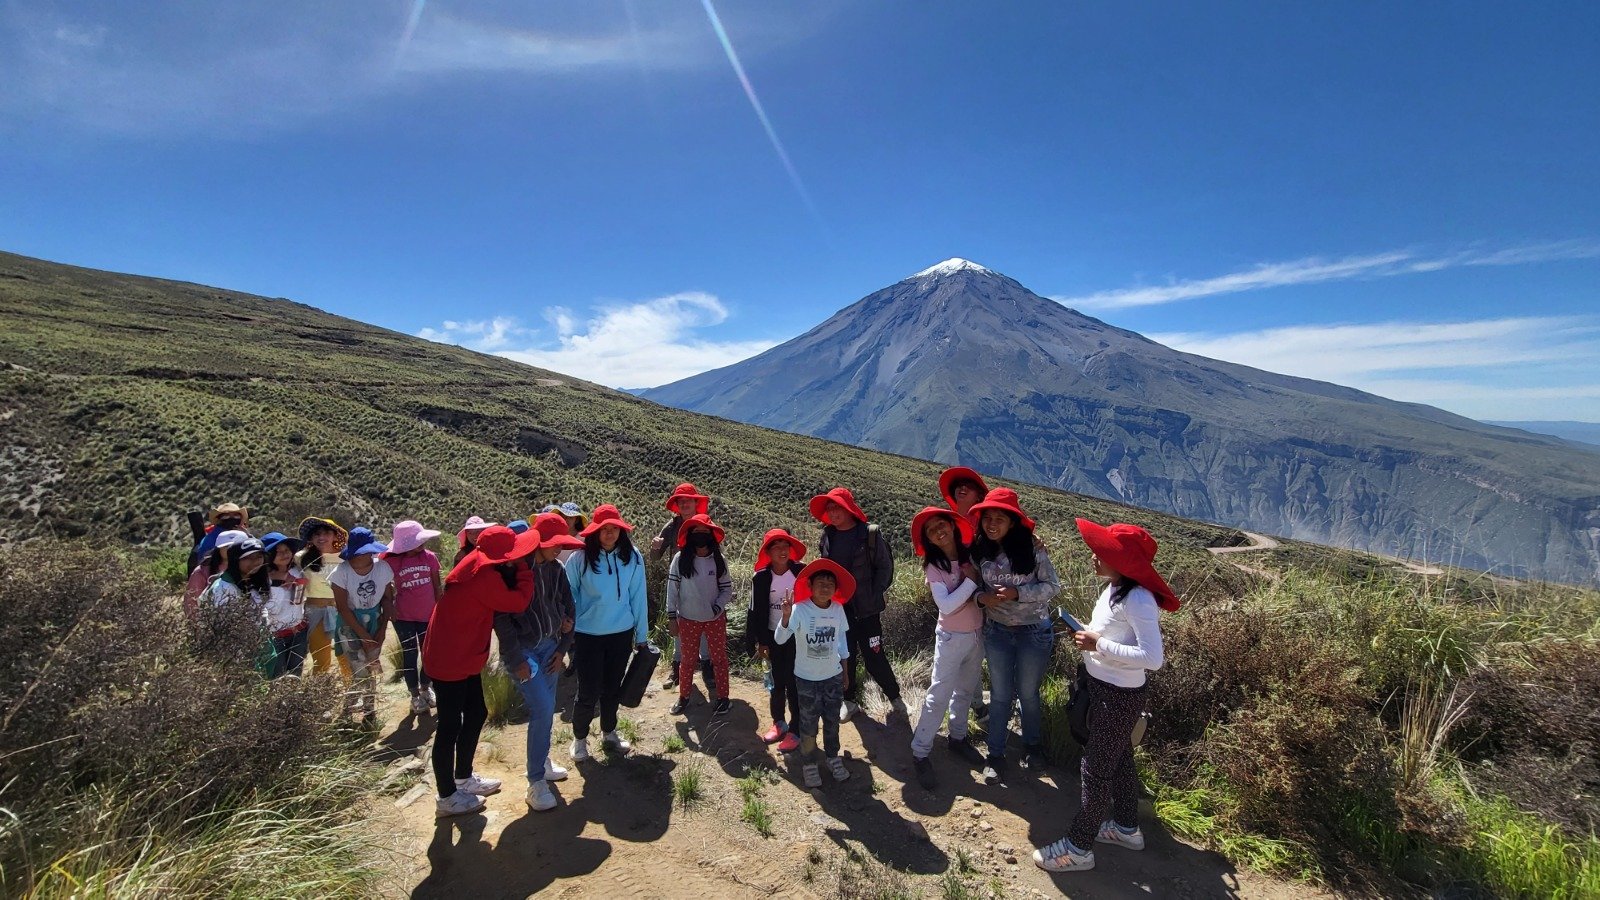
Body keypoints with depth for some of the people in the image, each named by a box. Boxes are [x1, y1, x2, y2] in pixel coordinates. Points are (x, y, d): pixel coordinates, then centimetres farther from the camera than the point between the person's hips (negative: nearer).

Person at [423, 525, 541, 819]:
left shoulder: (481, 566, 1)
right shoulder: (484, 577, -29)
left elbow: (506, 593, 4)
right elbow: (518, 602, -23)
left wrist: (518, 569, -11)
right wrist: (525, 571, -14)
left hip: (464, 657, 10)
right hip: (449, 661, -10)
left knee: (476, 714, 19)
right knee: (450, 725, 4)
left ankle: (464, 778, 36)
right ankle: (447, 797, 19)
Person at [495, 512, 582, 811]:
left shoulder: (556, 570, 1)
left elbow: (568, 608, 11)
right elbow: (502, 617, -16)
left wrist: (562, 648, 8)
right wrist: (516, 660, -15)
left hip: (548, 646, 6)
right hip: (521, 650, -6)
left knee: (546, 709, 13)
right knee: (542, 708, -13)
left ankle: (542, 763, 34)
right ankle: (536, 781, 0)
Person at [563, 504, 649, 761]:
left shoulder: (632, 557, -6)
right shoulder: (580, 558, -12)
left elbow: (638, 597, -1)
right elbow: (569, 597, -3)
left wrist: (641, 634, 3)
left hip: (622, 634, 2)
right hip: (588, 635, -2)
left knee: (612, 688, 17)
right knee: (588, 692, 3)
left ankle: (609, 733, 39)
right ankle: (579, 738, 28)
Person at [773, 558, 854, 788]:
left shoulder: (838, 609, -8)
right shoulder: (800, 609, -21)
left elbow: (842, 640, 6)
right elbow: (779, 639, -30)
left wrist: (845, 672, 11)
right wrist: (786, 616, -47)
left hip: (833, 676, 3)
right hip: (807, 678, -3)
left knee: (832, 720, 17)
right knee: (809, 723, 10)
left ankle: (833, 758, 37)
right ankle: (809, 764, 28)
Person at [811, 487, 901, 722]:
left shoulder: (869, 534, -11)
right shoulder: (827, 536, 3)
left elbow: (885, 567, -6)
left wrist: (874, 595, -9)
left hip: (865, 609, -4)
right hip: (837, 609, 4)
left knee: (873, 656, 3)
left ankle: (894, 695, 26)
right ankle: (850, 700, 31)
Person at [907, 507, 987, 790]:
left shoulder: (972, 555, -4)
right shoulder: (934, 566, -15)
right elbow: (946, 605, -25)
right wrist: (971, 580, -21)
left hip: (978, 634, 5)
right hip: (952, 638, -5)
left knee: (966, 691, 19)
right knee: (939, 696, -1)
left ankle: (957, 737, 38)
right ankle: (920, 753, 10)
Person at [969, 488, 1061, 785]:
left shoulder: (1032, 548, -17)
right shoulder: (978, 551, -6)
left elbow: (1052, 586, -12)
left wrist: (1016, 593, -24)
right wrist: (981, 597, -17)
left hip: (1034, 631, -2)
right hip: (997, 631, 2)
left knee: (1028, 693, 16)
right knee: (1000, 695, 13)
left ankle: (1032, 745, 42)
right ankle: (995, 755, 29)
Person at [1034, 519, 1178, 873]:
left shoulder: (1138, 599, -27)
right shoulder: (1112, 589, 1)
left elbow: (1153, 658, -31)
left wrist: (1099, 644, -28)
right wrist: (1089, 634, -2)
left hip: (1120, 696, -9)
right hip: (1104, 687, 9)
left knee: (1096, 767, 4)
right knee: (1118, 759, 25)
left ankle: (1078, 847, 19)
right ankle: (1127, 827, 45)